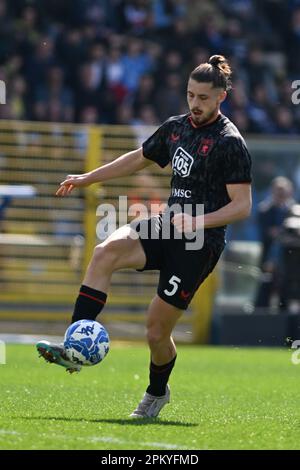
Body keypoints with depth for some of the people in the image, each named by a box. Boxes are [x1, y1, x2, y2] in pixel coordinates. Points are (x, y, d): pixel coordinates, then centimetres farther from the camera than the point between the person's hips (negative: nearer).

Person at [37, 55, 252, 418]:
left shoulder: (230, 143, -12)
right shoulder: (176, 127, 10)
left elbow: (242, 205, -13)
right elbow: (139, 158, 26)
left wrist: (199, 221, -26)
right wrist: (87, 178, 24)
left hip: (200, 244, -6)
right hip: (167, 226, 6)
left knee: (157, 329, -2)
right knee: (106, 252, -23)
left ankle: (157, 392, 30)